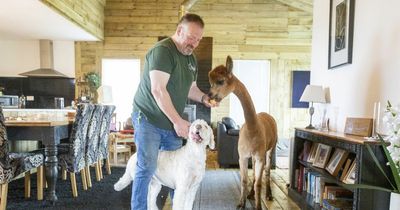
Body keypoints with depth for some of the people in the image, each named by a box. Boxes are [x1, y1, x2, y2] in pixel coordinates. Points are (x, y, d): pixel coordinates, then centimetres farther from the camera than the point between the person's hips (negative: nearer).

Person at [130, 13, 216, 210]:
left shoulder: (191, 58, 9)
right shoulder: (162, 50, -18)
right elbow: (158, 90, -25)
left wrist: (203, 97, -5)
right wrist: (178, 121, -23)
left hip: (172, 123, 8)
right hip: (148, 119, -7)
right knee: (147, 169, -5)